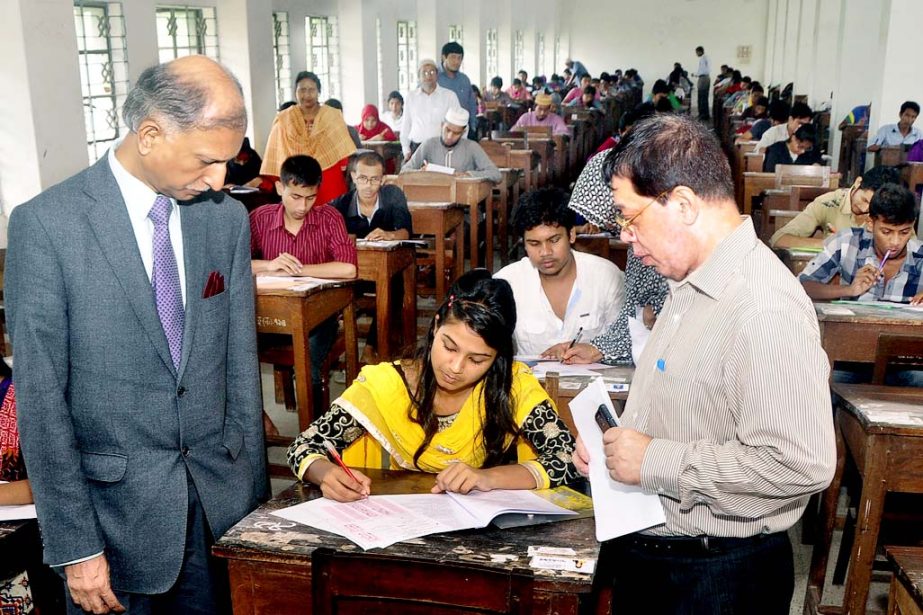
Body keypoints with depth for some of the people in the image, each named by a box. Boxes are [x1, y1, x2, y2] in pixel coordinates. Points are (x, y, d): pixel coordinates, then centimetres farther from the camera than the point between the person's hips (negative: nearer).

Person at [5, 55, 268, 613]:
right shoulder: (45, 225, -12)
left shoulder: (227, 218, 1)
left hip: (221, 496, 4)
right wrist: (76, 546, -10)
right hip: (116, 501, -3)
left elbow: (241, 362, 5)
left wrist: (255, 491, 6)